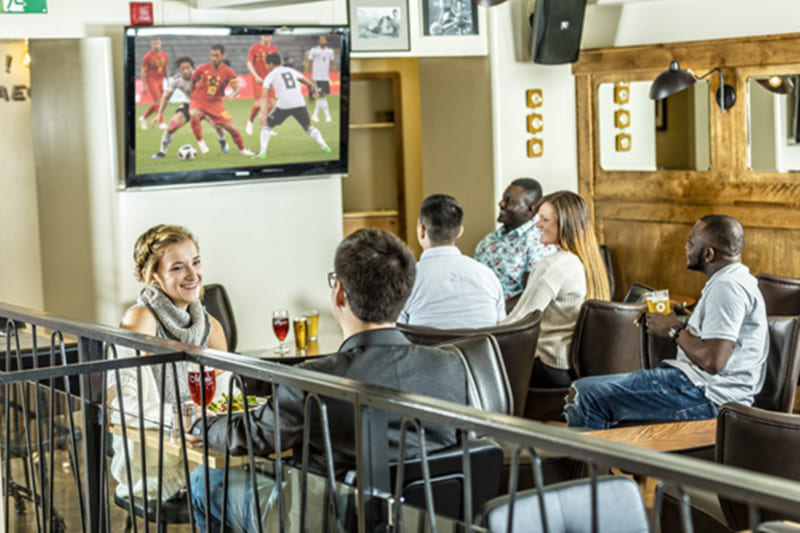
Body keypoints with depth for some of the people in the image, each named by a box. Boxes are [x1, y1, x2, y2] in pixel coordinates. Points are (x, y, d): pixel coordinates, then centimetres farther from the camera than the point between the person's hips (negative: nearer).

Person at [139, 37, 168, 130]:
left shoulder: (164, 55, 8)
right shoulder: (148, 56, -10)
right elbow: (143, 71, -9)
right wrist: (144, 86, -12)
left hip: (160, 80, 6)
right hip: (151, 80, -6)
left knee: (156, 103, 8)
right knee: (158, 101, -13)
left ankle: (143, 118, 26)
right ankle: (161, 122, -7)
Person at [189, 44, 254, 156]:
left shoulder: (228, 72, -7)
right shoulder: (202, 69, -7)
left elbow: (237, 89, -17)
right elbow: (192, 84, 10)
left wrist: (231, 95, -38)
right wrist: (194, 96, 11)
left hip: (215, 103, 1)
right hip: (199, 101, -1)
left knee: (231, 128, -3)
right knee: (194, 115, -36)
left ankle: (242, 149, 23)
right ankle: (200, 142, -16)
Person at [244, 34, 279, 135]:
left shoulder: (274, 48, 8)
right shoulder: (255, 48, -3)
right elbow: (249, 63, -5)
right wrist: (256, 76, -16)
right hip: (258, 80, -4)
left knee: (271, 103, -2)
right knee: (259, 103, -13)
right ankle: (250, 122, 12)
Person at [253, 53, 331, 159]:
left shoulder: (271, 75, 12)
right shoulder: (291, 71, 23)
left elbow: (264, 96, -1)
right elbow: (309, 84, 27)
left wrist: (263, 113, -9)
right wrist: (311, 94, 47)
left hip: (284, 104, -3)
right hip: (299, 103, 3)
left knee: (267, 125, 14)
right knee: (308, 127, 20)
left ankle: (262, 152, 0)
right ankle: (324, 146, 2)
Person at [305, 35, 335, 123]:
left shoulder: (330, 51, 10)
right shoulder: (313, 51, -4)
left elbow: (332, 64, 17)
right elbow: (308, 63, -1)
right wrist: (309, 76, -7)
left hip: (326, 78, 5)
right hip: (317, 77, -5)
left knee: (322, 97, 6)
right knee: (322, 95, -12)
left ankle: (315, 115, 17)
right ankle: (327, 115, -11)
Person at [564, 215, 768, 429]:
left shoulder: (727, 287, -16)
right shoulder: (728, 281, 19)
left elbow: (713, 361, -24)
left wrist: (674, 331, -9)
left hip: (707, 396, -11)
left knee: (589, 395, -16)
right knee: (581, 389, 10)